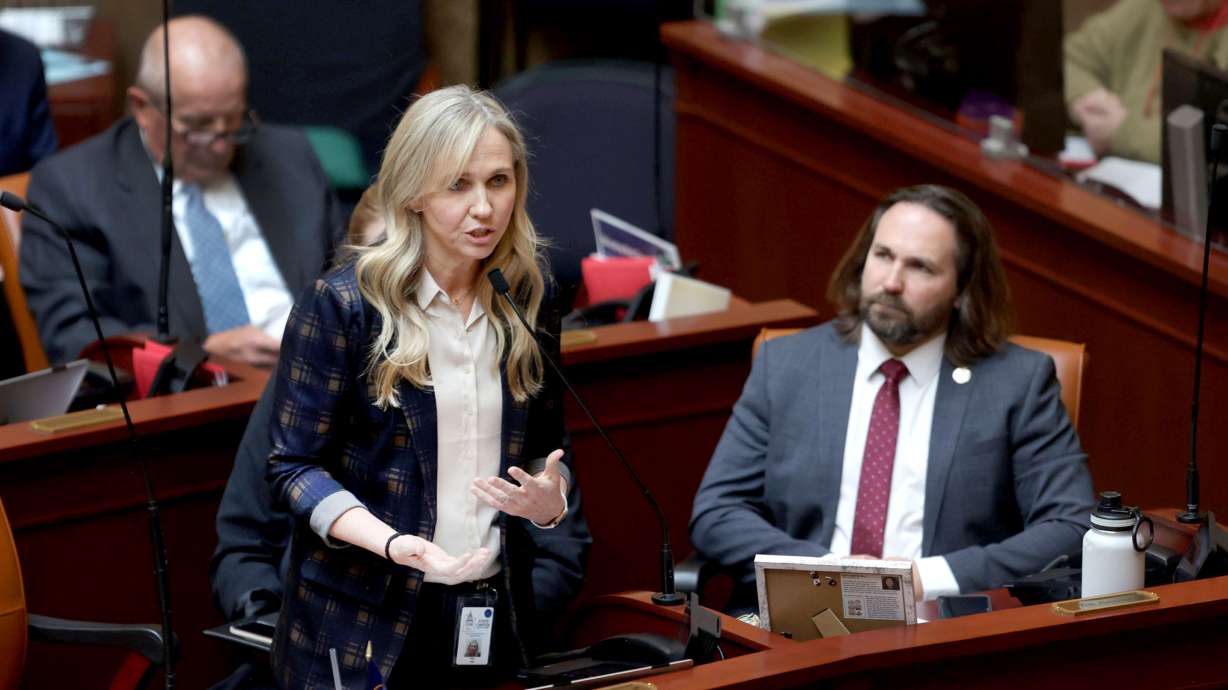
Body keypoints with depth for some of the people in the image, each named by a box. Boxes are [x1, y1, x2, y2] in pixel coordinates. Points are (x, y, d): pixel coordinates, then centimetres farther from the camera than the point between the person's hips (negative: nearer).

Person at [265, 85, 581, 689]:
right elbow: (294, 465, -9)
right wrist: (391, 542, -24)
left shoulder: (530, 299, 4)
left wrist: (551, 501, -9)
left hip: (493, 614, 4)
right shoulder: (342, 304, -10)